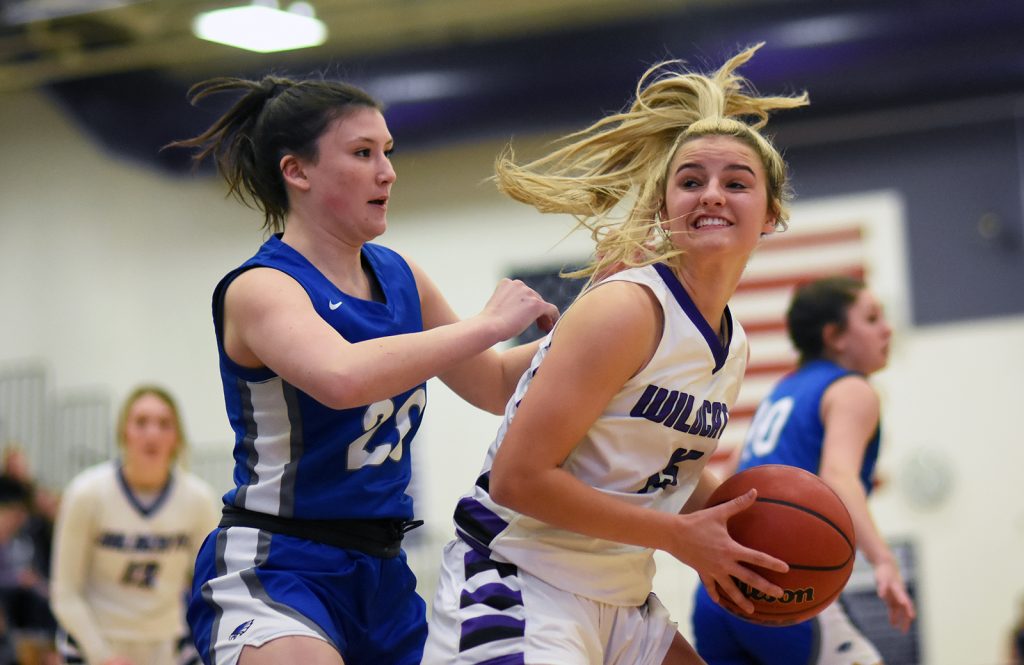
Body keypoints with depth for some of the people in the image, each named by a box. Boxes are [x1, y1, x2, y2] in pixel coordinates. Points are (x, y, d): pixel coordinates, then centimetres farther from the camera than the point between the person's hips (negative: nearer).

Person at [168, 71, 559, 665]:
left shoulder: (399, 276, 9)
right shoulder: (260, 289, -13)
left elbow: (495, 385, 22)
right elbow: (343, 377, -34)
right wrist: (489, 325, -25)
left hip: (382, 572, 8)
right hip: (271, 570, -8)